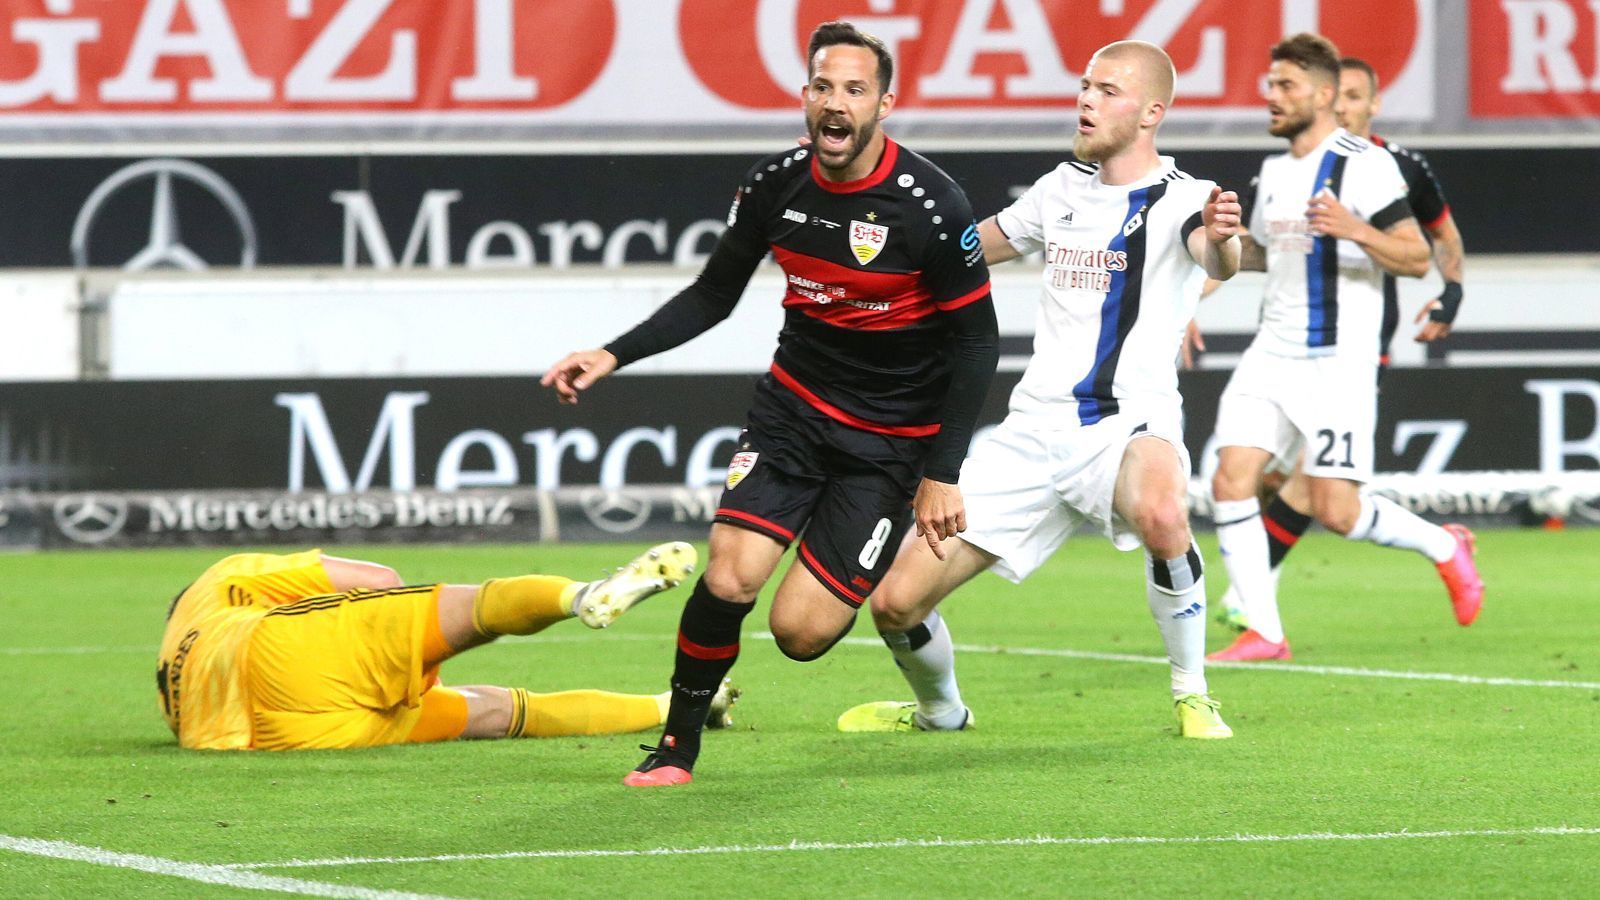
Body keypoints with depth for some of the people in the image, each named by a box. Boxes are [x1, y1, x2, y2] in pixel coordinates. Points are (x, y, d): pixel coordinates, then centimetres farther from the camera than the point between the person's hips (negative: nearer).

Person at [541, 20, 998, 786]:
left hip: (893, 437, -3)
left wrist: (942, 476, -12)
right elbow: (713, 296, 9)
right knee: (729, 580, -17)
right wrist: (613, 357, -3)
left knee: (800, 631, -12)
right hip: (795, 403, 3)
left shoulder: (931, 207, -19)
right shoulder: (774, 185, -6)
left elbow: (975, 340, -10)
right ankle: (678, 749, 5)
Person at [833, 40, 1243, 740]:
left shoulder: (1180, 201, -7)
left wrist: (1219, 242, -53)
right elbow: (967, 247, 32)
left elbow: (1216, 261, -31)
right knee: (896, 602, -1)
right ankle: (940, 712, 32)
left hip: (1127, 425, -6)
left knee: (1160, 513, -42)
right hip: (1034, 431, 6)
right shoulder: (1063, 188, 13)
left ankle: (1192, 696, -19)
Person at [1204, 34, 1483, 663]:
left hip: (1336, 363, -7)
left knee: (1335, 512, -8)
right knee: (1231, 480, -9)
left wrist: (1354, 229, -30)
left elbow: (1417, 258, -14)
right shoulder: (1275, 170, 14)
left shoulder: (1364, 166, -10)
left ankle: (1444, 547, 19)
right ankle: (1263, 633, -4)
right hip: (1271, 354, 7)